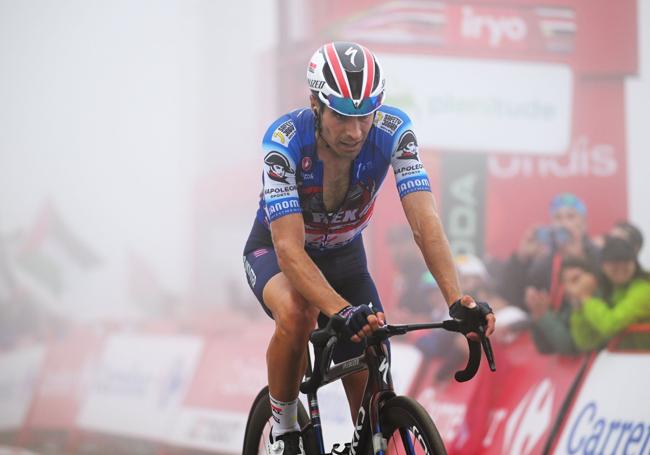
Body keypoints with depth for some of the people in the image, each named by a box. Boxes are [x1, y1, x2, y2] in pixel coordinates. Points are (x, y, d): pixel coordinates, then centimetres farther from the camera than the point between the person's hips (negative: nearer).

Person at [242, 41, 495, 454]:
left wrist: (458, 300, -49)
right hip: (275, 250, -3)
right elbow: (290, 249, -40)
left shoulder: (393, 131, -26)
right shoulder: (285, 141, -33)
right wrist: (344, 312, -55)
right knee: (296, 314, -38)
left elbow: (424, 220, -34)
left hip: (344, 254, 3)